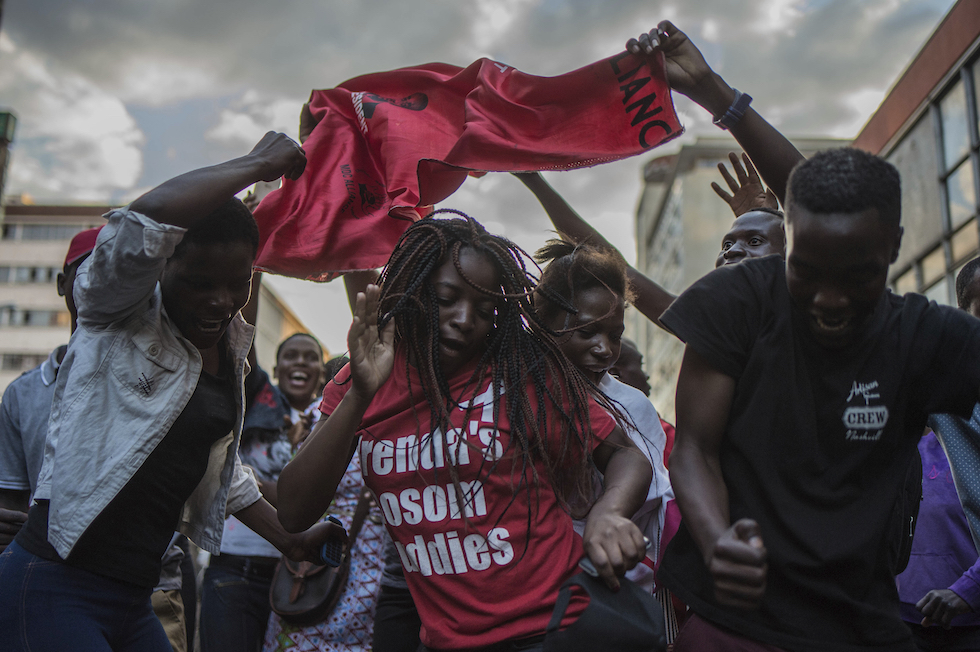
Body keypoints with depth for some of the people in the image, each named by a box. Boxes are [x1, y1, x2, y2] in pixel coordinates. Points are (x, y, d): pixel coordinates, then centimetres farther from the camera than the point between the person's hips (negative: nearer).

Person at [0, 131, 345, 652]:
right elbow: (148, 219, -34)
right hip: (53, 590, -8)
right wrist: (258, 163, -22)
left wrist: (289, 541, 23)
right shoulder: (121, 314, -11)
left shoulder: (231, 349, 11)